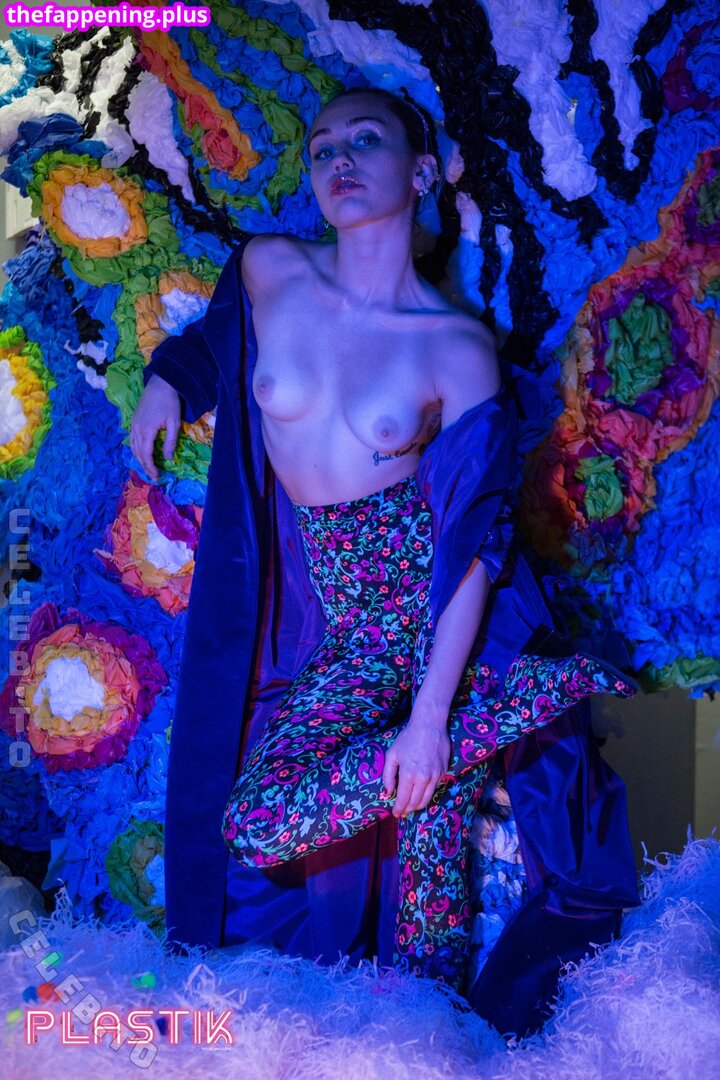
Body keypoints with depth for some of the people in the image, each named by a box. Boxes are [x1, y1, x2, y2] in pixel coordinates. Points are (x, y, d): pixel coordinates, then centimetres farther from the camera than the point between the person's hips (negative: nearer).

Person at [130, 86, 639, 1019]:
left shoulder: (457, 350, -12)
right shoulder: (268, 270, -3)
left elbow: (476, 548, -13)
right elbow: (217, 340, 25)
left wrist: (431, 715, -18)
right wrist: (166, 377, 6)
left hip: (442, 617, -3)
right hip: (348, 637, 4)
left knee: (432, 837, -9)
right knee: (257, 824, -11)